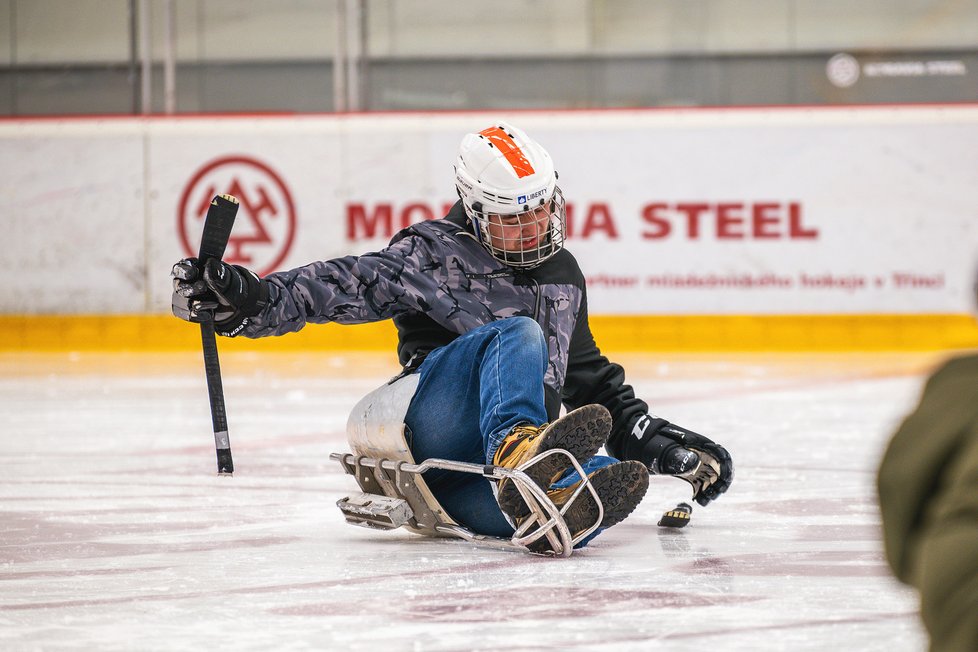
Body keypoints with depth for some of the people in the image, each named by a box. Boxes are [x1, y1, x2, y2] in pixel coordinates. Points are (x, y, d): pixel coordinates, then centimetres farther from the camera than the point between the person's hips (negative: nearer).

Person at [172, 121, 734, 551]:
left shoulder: (562, 275, 21)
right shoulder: (438, 253, 3)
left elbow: (590, 375, 30)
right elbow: (353, 283, -9)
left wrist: (650, 436, 21)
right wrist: (252, 300, -24)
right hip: (436, 419, -5)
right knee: (517, 335, -30)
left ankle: (557, 506, -66)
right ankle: (518, 449, -59)